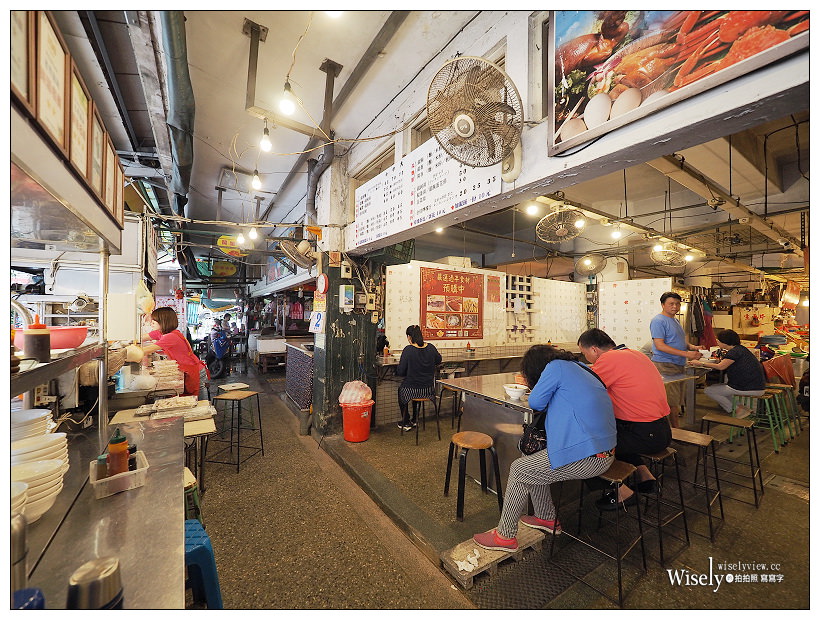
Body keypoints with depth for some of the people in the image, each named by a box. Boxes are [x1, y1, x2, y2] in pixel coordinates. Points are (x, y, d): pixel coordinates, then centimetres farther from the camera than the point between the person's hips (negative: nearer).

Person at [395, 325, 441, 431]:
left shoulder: (408, 350, -18)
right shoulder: (431, 347, -5)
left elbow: (400, 372, -15)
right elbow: (438, 360, 16)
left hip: (412, 390, -5)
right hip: (429, 390, 5)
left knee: (401, 390, 29)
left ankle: (406, 423, 39)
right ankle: (414, 421, 44)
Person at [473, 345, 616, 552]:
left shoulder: (557, 367, -9)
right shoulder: (580, 368, 17)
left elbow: (535, 402, -7)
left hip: (585, 457, -9)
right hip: (604, 451, 9)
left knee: (519, 470, 3)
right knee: (532, 461, 20)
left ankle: (505, 536, 14)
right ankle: (547, 518, 34)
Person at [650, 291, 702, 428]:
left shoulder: (675, 320, 19)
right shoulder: (658, 321, -12)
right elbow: (660, 345, -20)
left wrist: (691, 346, 7)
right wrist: (686, 354, -21)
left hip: (679, 365, 10)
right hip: (665, 366, -10)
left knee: (676, 403, 15)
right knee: (671, 404, -8)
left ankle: (675, 431, 25)